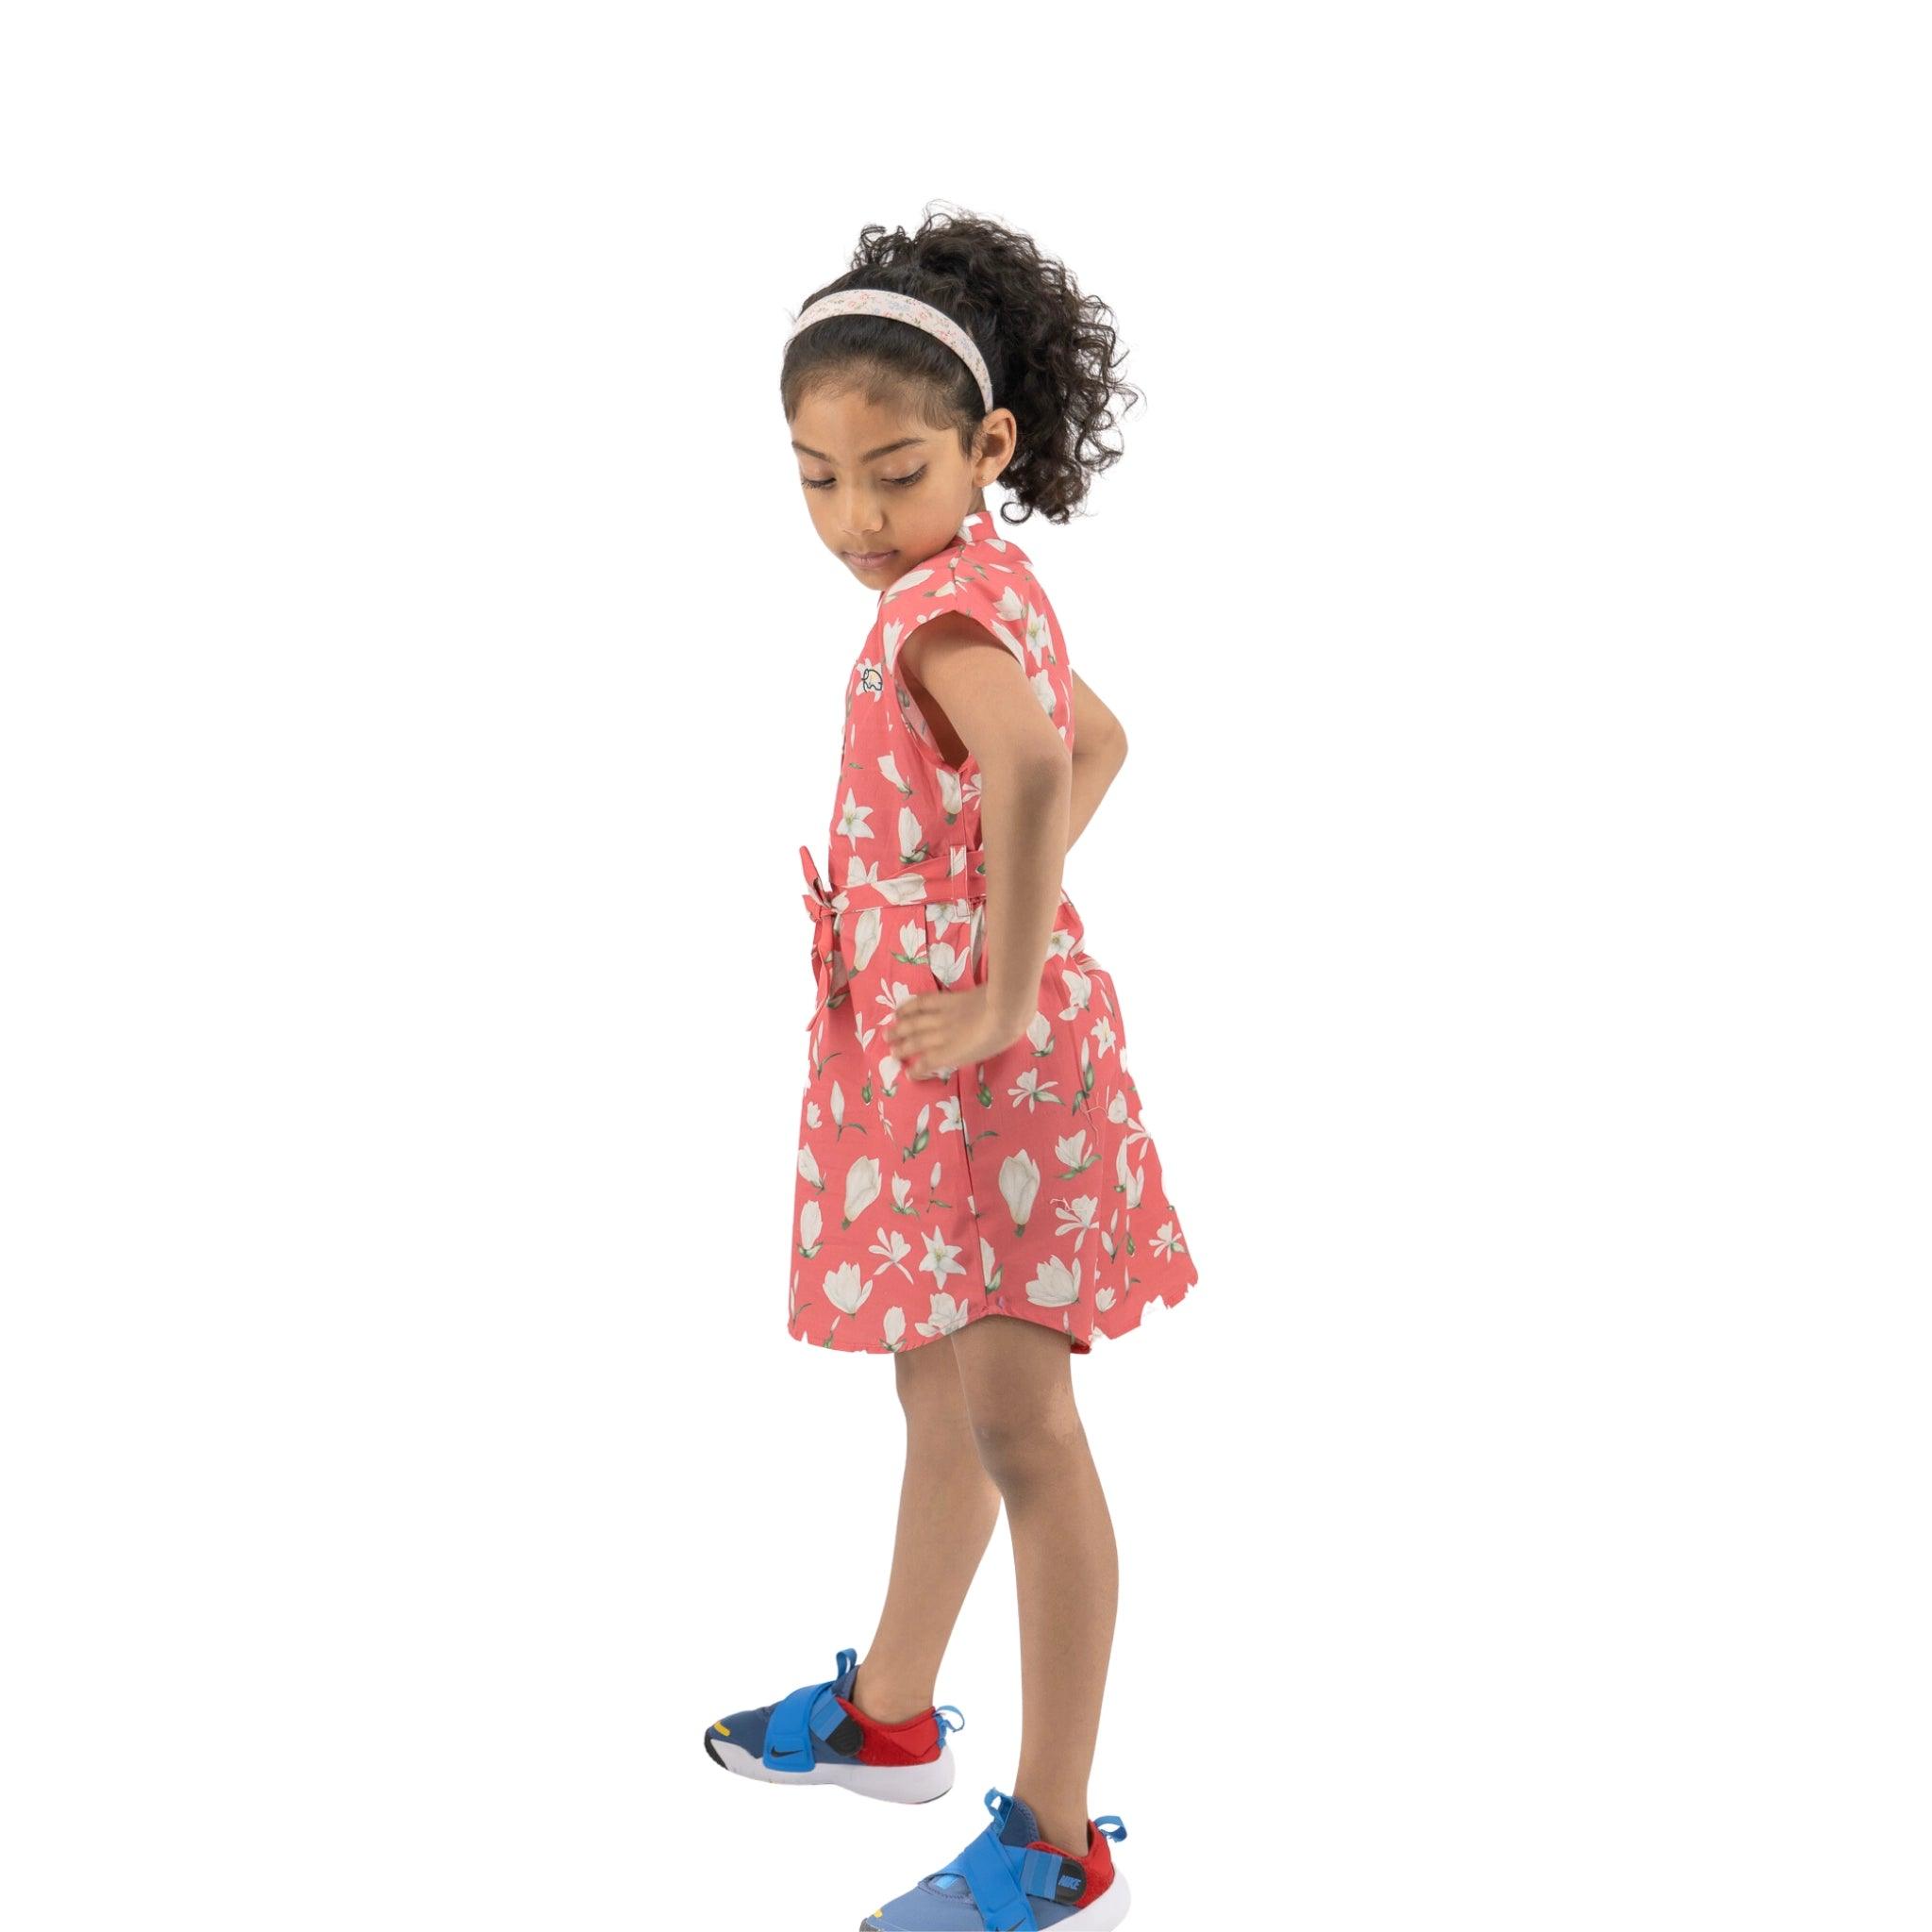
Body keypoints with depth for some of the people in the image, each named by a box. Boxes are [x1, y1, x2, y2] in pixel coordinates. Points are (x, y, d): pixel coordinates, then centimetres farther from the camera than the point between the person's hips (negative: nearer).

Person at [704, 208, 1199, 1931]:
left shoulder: (938, 606, -21)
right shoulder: (992, 587, 9)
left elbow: (1033, 768, -42)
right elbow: (1100, 741, 25)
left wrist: (1001, 993, -32)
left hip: (985, 1062, -10)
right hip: (925, 1059, 10)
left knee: (1018, 1425, -4)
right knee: (941, 1398, 22)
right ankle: (891, 1714, 41)